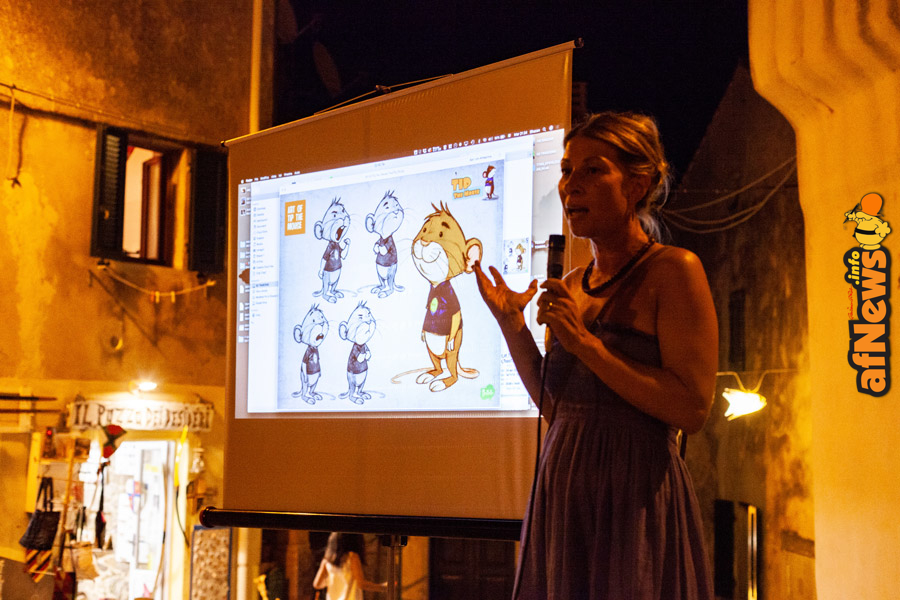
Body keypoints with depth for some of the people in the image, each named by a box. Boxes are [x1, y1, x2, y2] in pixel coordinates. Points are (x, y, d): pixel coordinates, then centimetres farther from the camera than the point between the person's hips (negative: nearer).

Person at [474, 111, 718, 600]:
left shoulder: (673, 270, -8)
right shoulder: (572, 285, 12)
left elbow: (692, 409, -17)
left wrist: (584, 342, -17)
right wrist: (511, 323, 7)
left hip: (637, 499, -6)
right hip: (562, 498, 7)